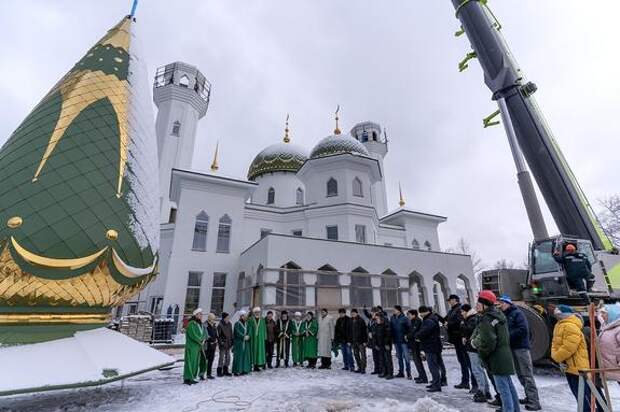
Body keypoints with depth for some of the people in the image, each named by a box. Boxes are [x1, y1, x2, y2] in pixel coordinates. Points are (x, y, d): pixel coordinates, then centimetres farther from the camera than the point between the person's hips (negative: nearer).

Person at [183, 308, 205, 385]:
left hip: (198, 347, 8)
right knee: (190, 362, -4)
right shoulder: (191, 324, -14)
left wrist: (202, 340, -7)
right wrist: (200, 341, -11)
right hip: (191, 346, -8)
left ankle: (193, 377, 21)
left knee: (196, 362, 12)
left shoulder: (200, 324, 12)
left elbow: (205, 334, 11)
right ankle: (187, 378, 4)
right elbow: (193, 335, -21)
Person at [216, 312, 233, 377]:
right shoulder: (220, 325, -12)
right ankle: (219, 371, 13)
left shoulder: (229, 324, 7)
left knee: (228, 357, 11)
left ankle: (225, 371, 22)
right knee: (221, 357, 1)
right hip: (223, 344, -6)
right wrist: (220, 343, -16)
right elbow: (218, 335, -12)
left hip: (228, 344, 6)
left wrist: (231, 342, 11)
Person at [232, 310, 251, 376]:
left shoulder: (246, 323, 12)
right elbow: (238, 333, -16)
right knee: (238, 356, -5)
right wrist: (244, 337, -16)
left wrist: (248, 336, -9)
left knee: (245, 355, 8)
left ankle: (244, 369, 17)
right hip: (238, 343, -7)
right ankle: (236, 371, 3)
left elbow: (248, 331, 10)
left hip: (245, 343, 7)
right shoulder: (237, 324, -10)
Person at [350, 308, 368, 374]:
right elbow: (350, 331, 13)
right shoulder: (351, 321, 8)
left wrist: (365, 341, -15)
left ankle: (363, 368, 4)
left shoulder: (361, 320, -9)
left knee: (363, 355, -2)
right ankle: (359, 368, 22)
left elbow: (365, 331, -10)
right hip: (354, 341, 6)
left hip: (361, 341, -6)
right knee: (356, 354, 11)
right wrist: (350, 341, 10)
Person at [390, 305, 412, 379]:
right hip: (396, 340, 5)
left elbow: (409, 328, -10)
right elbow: (390, 328, 9)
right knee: (399, 357, 14)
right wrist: (392, 337, 5)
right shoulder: (392, 318, 4)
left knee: (406, 357, -2)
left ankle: (408, 373, 8)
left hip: (404, 340, -5)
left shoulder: (404, 318, -10)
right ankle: (401, 372, 25)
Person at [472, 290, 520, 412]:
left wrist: (481, 354, -7)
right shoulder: (498, 315, 9)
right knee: (508, 385, 21)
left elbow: (488, 342, -26)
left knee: (503, 388, -1)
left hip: (496, 359, -10)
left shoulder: (486, 320, -22)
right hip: (505, 355, 10)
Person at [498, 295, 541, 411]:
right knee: (520, 375, 14)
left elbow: (523, 329, -20)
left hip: (521, 347, -8)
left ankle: (534, 402, -1)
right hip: (512, 347, 8)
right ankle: (529, 397, 25)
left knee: (527, 375, -5)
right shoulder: (505, 315, 13)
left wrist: (508, 335, -18)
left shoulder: (517, 313, -10)